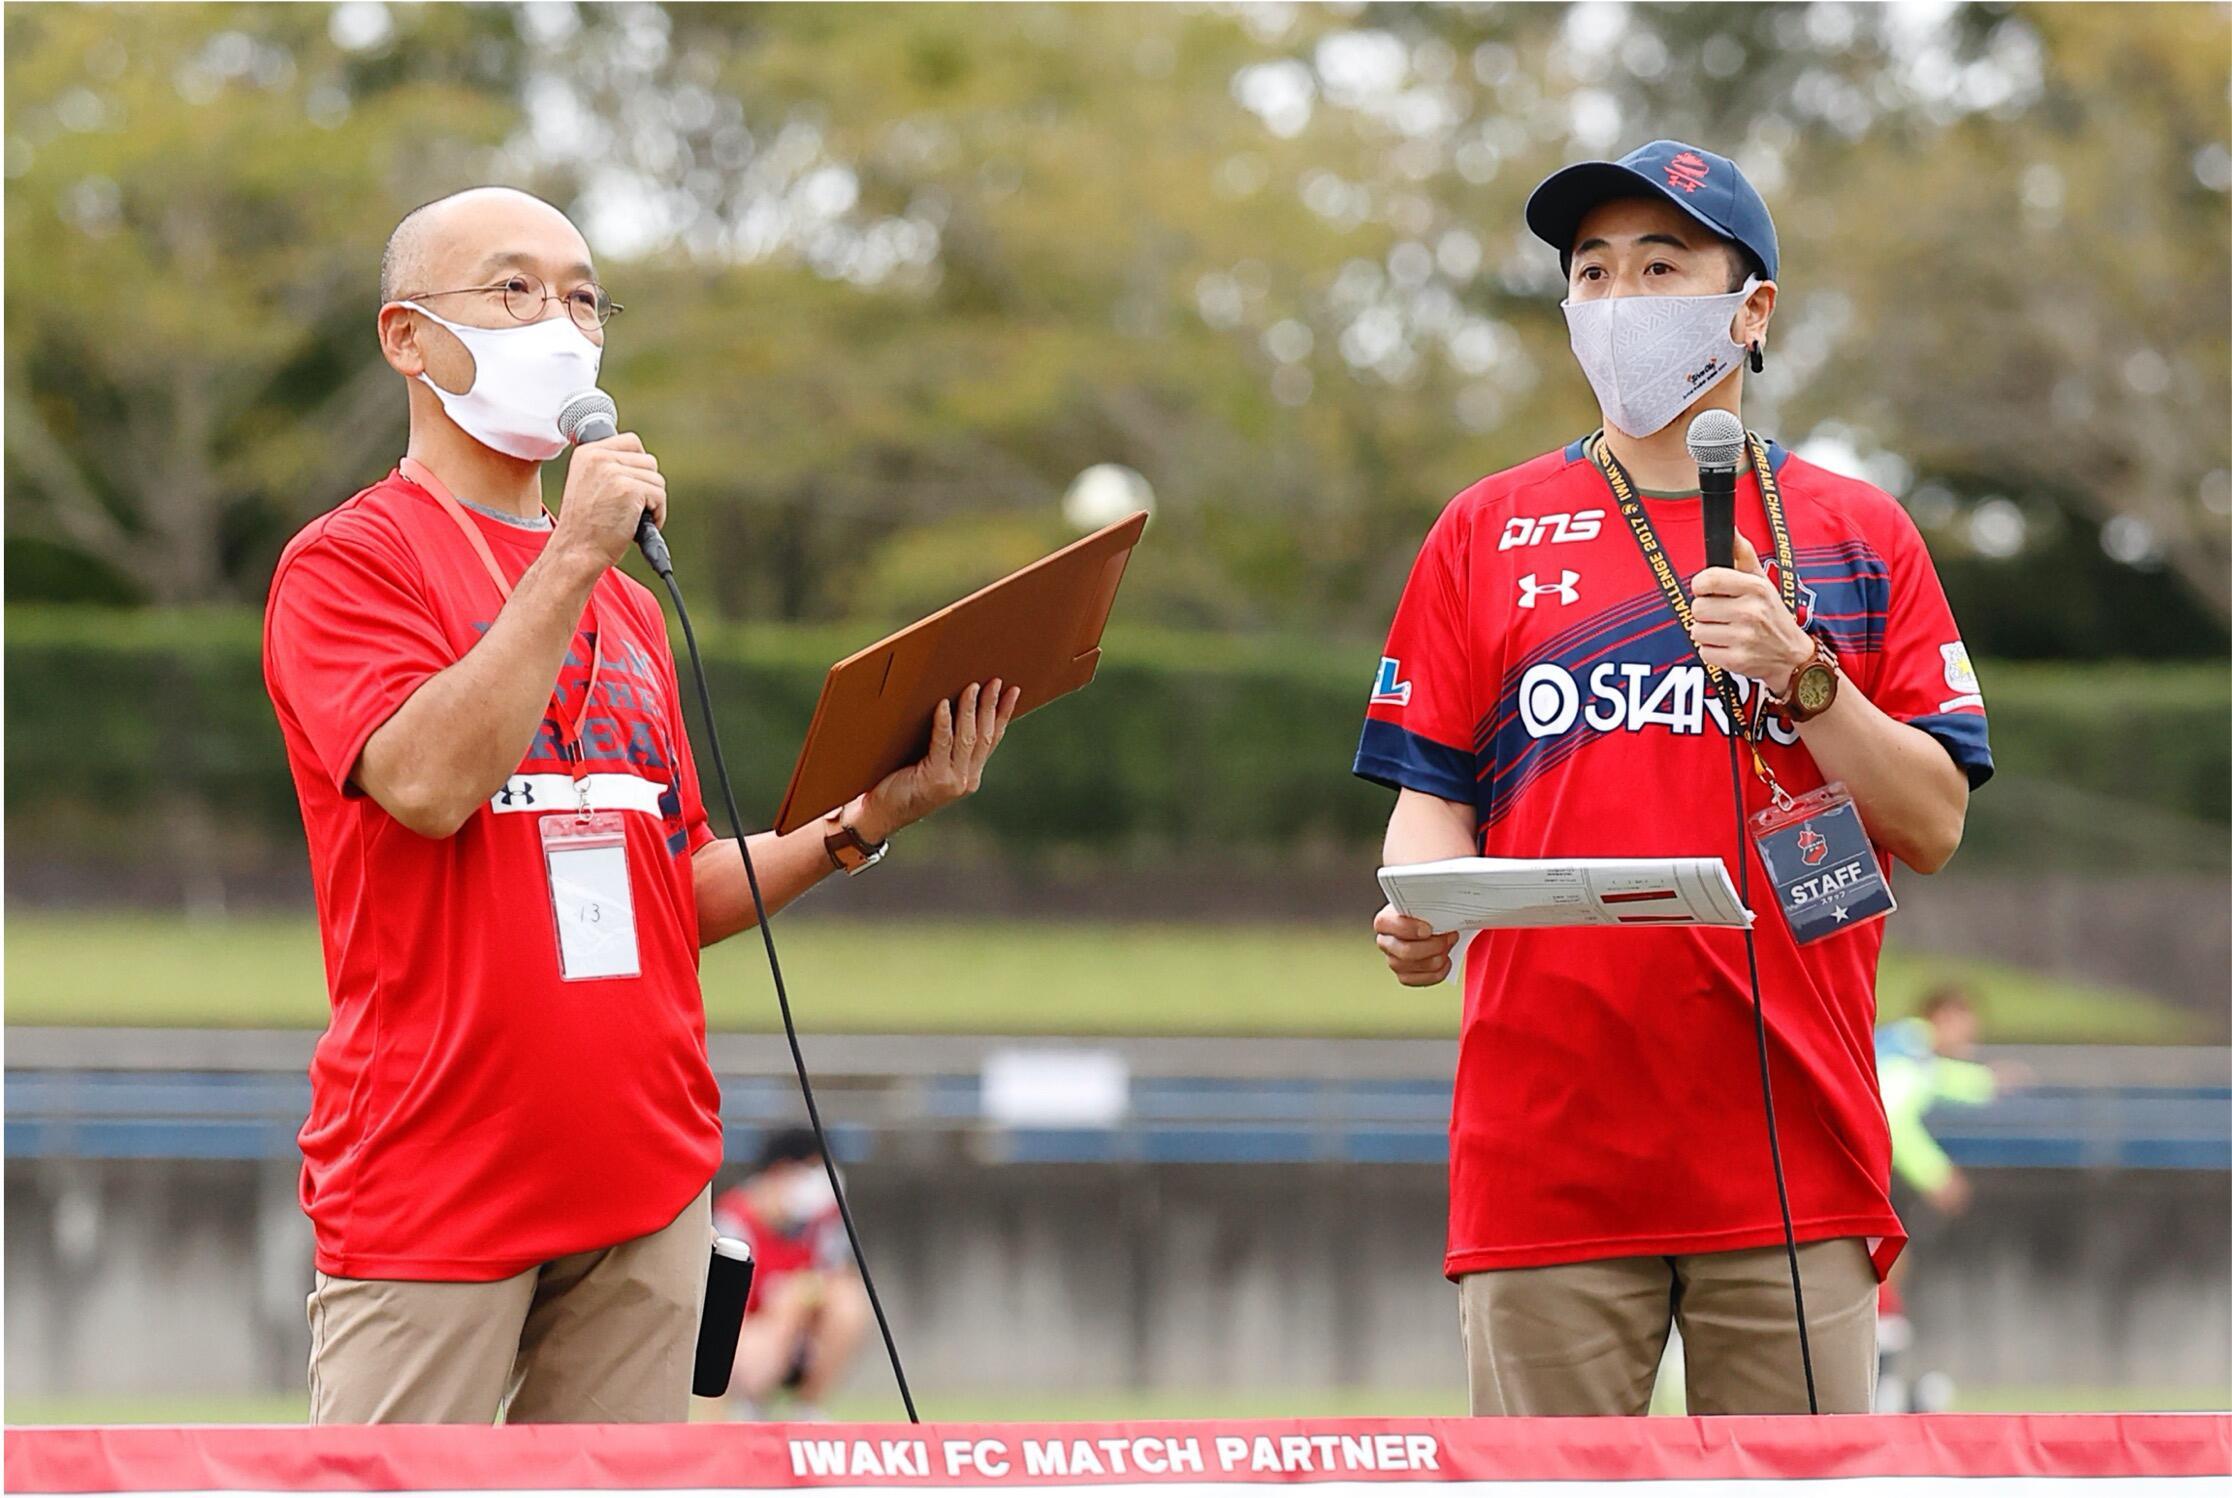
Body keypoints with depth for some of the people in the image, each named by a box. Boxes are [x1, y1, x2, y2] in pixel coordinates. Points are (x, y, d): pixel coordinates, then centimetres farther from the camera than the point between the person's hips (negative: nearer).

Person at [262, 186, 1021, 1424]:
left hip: (644, 1177, 6)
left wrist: (861, 827, 5)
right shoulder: (346, 563, -1)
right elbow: (428, 784, -18)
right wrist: (571, 560, -15)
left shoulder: (624, 602, 20)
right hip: (431, 1174, -6)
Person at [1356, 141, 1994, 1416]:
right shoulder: (1489, 533, 13)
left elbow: (1932, 827, 5)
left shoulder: (1859, 535, 11)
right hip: (1548, 1153, 0)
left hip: (1790, 1154, 0)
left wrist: (1802, 674, -10)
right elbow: (1434, 795, 10)